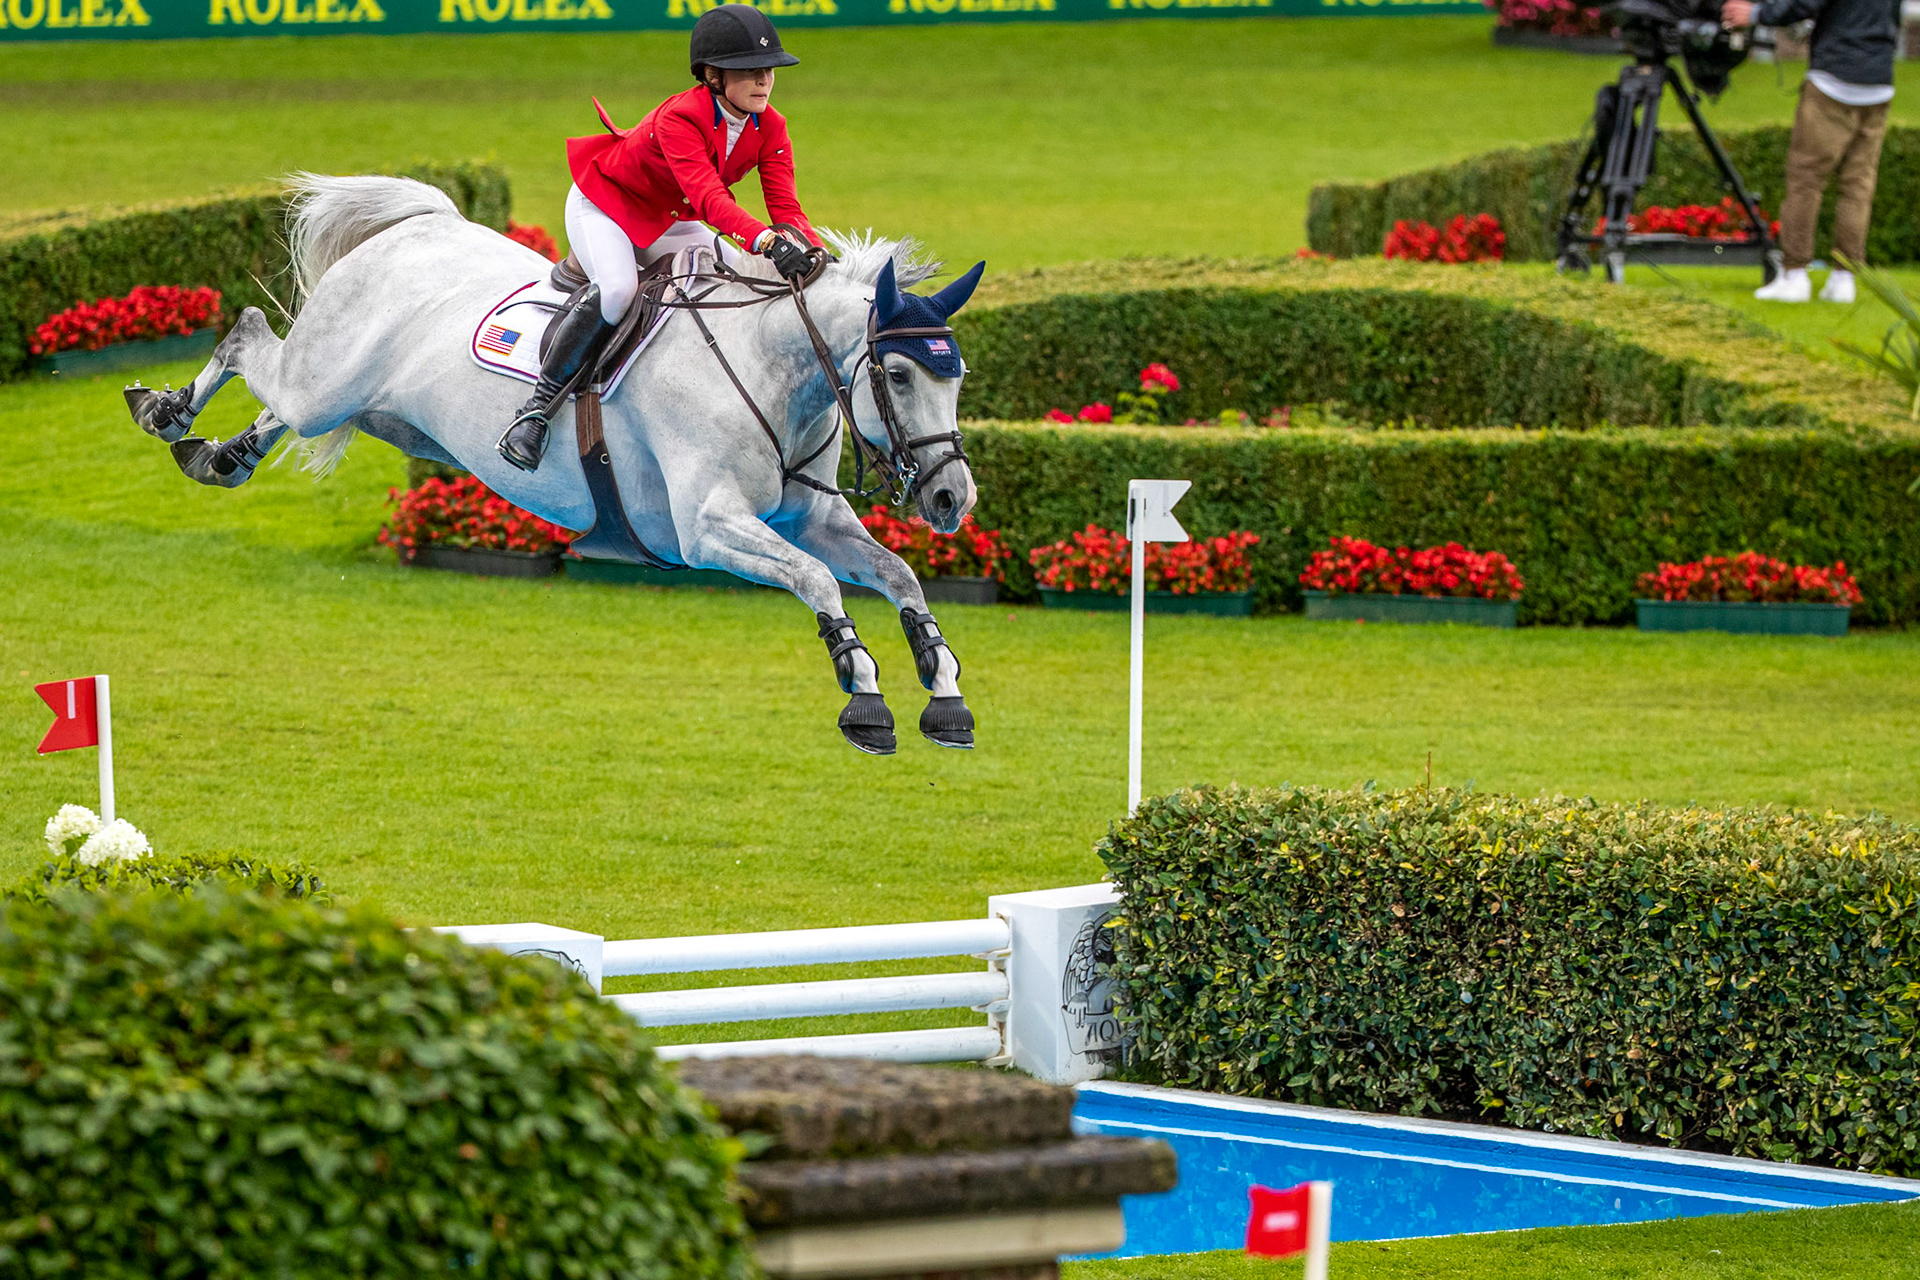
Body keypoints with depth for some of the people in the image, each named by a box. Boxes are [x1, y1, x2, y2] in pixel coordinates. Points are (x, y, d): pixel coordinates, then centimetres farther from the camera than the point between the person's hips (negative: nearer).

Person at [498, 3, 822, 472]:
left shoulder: (770, 128, -14)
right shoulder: (679, 120, -35)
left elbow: (784, 205, -19)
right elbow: (709, 199, -48)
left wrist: (813, 250, -39)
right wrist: (766, 240, -63)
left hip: (665, 221, 7)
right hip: (602, 205, -7)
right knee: (617, 291, -34)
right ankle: (538, 406, -23)